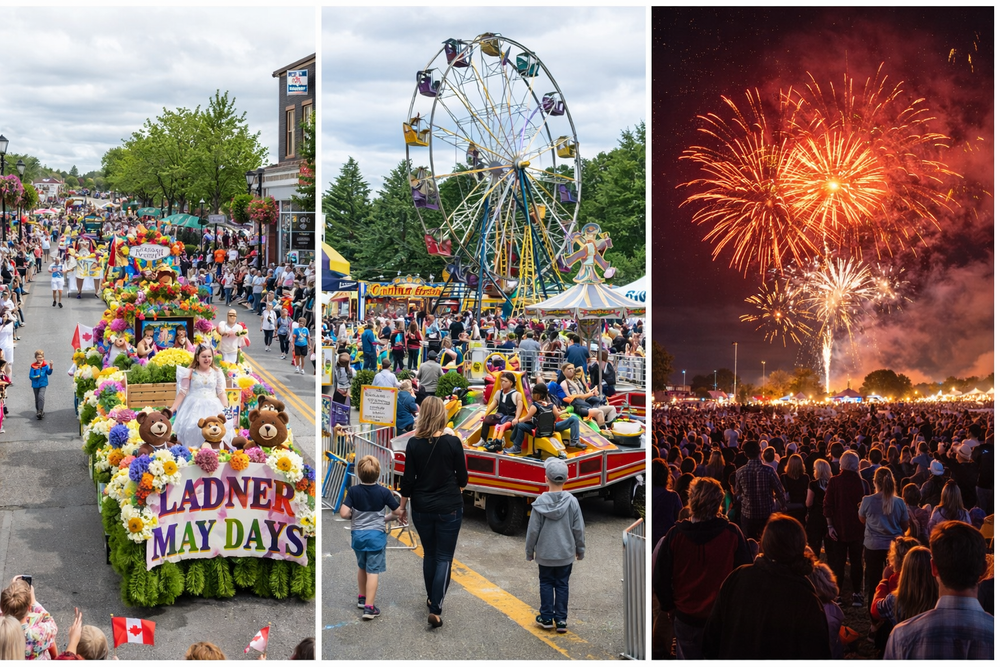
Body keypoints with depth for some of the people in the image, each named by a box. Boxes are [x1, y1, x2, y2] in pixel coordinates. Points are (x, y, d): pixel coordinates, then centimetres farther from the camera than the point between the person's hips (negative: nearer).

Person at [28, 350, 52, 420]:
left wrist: (51, 367, -29)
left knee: (41, 396, -19)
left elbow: (49, 373, -13)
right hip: (35, 385, 2)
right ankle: (38, 411, 27)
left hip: (43, 384, -2)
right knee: (37, 398, 13)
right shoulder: (33, 366, -7)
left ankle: (40, 411, -17)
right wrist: (35, 377, -25)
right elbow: (30, 376, -7)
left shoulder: (45, 365, -4)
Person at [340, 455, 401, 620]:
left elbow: (344, 513, -15)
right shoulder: (384, 492, -9)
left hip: (357, 534, 3)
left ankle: (362, 598, 37)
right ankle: (369, 607, -7)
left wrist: (353, 515, 6)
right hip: (376, 535, -3)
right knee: (373, 571, -2)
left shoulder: (353, 491, -8)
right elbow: (398, 511, -2)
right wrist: (386, 517, 17)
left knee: (362, 567, 23)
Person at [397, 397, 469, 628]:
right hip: (449, 508, -2)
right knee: (444, 558, 3)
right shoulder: (452, 442, -12)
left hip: (422, 509, 3)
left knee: (429, 554, 20)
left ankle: (432, 599, 33)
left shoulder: (414, 443, -8)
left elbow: (408, 479, -4)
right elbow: (462, 479, -4)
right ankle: (435, 609, -6)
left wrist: (402, 506, 10)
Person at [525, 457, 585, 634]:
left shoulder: (540, 502, -13)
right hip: (566, 553, 1)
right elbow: (578, 529, -3)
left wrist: (529, 550, 6)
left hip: (545, 553, -1)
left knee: (546, 584, 14)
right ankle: (561, 619, 12)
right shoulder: (572, 501, -10)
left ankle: (546, 618, 19)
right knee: (562, 585, 11)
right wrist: (580, 549, 12)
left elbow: (533, 529, -8)